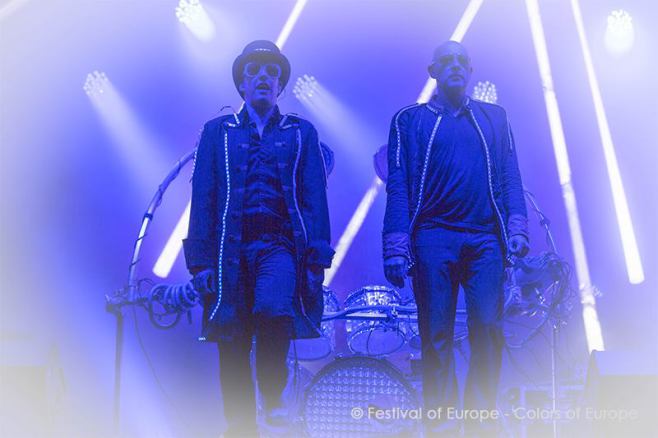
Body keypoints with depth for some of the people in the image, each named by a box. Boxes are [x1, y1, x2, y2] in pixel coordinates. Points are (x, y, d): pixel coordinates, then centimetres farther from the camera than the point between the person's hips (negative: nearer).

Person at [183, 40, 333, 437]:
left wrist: (317, 259, -2)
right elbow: (203, 201, 9)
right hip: (230, 249, 1)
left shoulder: (302, 133, 14)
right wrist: (202, 261, -1)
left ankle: (274, 396, -8)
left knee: (275, 308, -29)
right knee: (233, 345, 0)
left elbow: (314, 200, 7)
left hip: (280, 244, -1)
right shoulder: (217, 132, 15)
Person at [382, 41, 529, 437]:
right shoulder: (410, 120, 11)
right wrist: (396, 250, -6)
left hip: (486, 238, 2)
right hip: (433, 237, -1)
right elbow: (398, 186, 3)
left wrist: (517, 230, -3)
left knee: (488, 329, -6)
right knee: (437, 335, -2)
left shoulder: (495, 117, 19)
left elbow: (510, 177, 12)